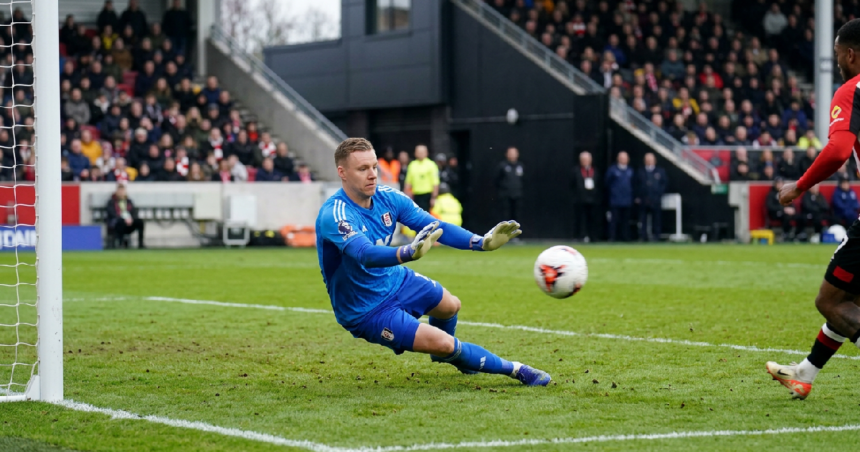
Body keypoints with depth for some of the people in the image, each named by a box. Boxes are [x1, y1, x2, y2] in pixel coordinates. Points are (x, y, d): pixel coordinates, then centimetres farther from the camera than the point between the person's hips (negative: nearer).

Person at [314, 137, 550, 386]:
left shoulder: (386, 197, -10)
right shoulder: (333, 215, -32)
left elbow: (434, 226, -13)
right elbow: (365, 255, -47)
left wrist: (482, 242, -28)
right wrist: (408, 253, -67)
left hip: (394, 279, 8)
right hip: (366, 310, -8)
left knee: (450, 305, 24)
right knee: (443, 343, -15)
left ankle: (445, 353, 58)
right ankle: (515, 370, 6)